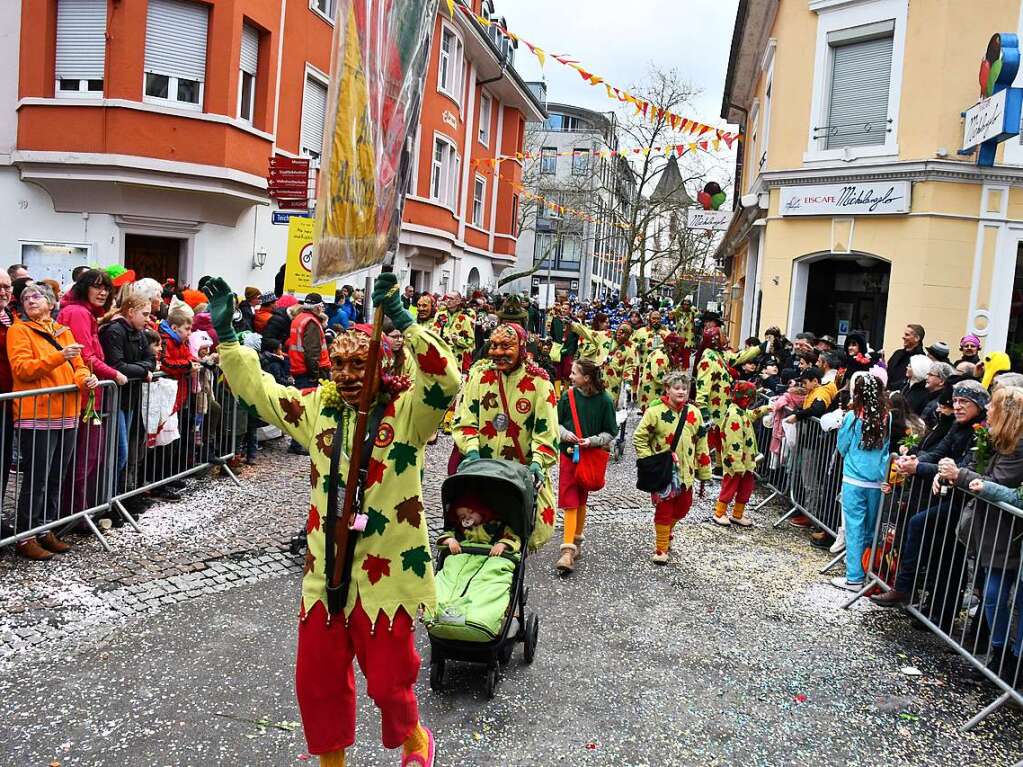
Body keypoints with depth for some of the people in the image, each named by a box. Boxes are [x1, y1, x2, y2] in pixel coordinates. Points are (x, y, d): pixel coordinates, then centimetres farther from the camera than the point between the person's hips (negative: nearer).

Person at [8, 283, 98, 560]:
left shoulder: (64, 332, 17)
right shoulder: (19, 331, -1)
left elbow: (77, 366, 16)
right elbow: (21, 369, -12)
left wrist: (85, 378, -6)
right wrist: (58, 357, -23)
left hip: (66, 415, 6)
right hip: (36, 416, -6)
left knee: (56, 478, 12)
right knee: (36, 479, -4)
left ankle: (45, 530, 23)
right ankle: (25, 537, 6)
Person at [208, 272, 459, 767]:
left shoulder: (407, 412, -11)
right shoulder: (317, 407, 4)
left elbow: (446, 380, -29)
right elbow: (257, 388, 13)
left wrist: (401, 319, -35)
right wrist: (225, 333, 4)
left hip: (385, 573, -5)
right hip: (326, 572, 5)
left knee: (388, 682, 8)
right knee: (317, 681, 16)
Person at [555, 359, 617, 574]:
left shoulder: (603, 401, -7)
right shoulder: (568, 396, -3)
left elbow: (610, 432, -2)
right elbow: (556, 423, 8)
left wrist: (592, 440, -17)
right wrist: (565, 434, -12)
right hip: (569, 454, 0)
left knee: (580, 500, 14)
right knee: (570, 501, -7)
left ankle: (576, 541, 32)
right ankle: (568, 550, -9)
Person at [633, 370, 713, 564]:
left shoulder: (694, 413, 1)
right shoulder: (655, 411, -12)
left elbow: (701, 445, 7)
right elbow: (639, 439, -7)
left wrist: (703, 474, 8)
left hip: (685, 472, 5)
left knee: (682, 508, 17)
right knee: (664, 510, 1)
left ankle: (666, 532, 45)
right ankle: (661, 550, 16)